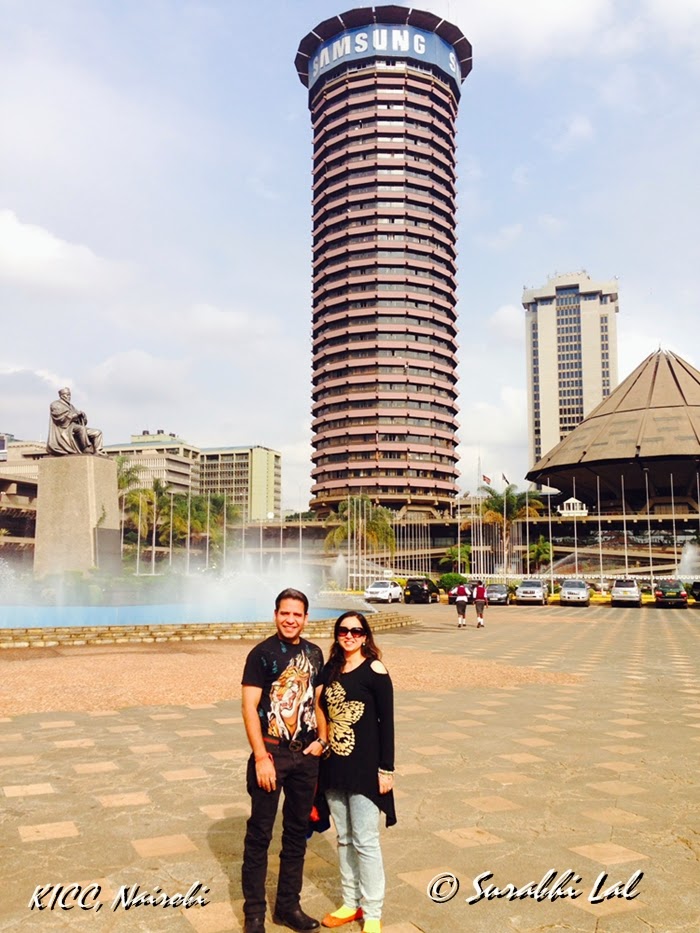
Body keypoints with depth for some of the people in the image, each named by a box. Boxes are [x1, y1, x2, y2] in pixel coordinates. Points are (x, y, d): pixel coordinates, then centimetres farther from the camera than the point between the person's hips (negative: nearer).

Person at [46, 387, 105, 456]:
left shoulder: (71, 406, 27)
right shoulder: (56, 405, 5)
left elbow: (84, 421, 21)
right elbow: (61, 417, -15)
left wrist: (82, 414, -3)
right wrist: (76, 414, -8)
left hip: (76, 427, 8)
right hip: (65, 430, -8)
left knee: (97, 432, -3)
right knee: (82, 429, -37)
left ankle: (98, 452, -17)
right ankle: (87, 450, -36)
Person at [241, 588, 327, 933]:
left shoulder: (314, 653, 6)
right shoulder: (262, 653, -10)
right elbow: (249, 707, -13)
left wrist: (322, 739, 1)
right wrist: (261, 757, -16)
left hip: (306, 755, 5)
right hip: (271, 753, -5)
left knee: (297, 832, 15)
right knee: (259, 834, 5)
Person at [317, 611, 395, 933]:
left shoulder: (375, 671, -10)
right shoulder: (330, 669, 5)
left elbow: (386, 721, -10)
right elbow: (323, 713, 11)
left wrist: (386, 769, -11)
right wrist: (321, 751, 11)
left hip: (364, 766, -5)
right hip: (334, 765, 6)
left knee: (365, 841, 1)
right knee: (344, 839, 16)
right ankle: (351, 903, 30)